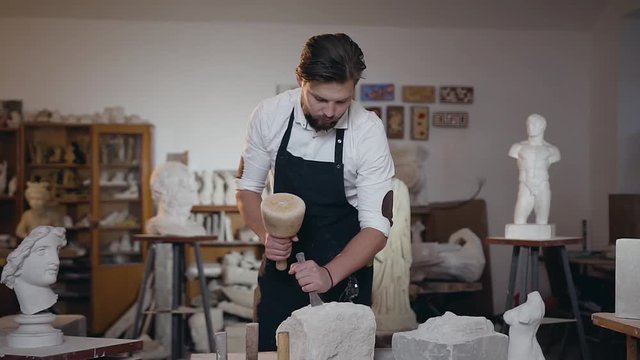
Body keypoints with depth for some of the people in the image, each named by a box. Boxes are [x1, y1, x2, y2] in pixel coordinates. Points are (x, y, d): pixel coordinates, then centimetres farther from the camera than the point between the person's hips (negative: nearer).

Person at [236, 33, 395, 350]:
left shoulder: (368, 131, -21)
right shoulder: (268, 115, -13)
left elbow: (376, 227, -20)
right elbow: (248, 187, 0)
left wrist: (329, 274, -35)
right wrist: (267, 235, -20)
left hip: (343, 269, -2)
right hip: (281, 263, 2)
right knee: (271, 351, 11)